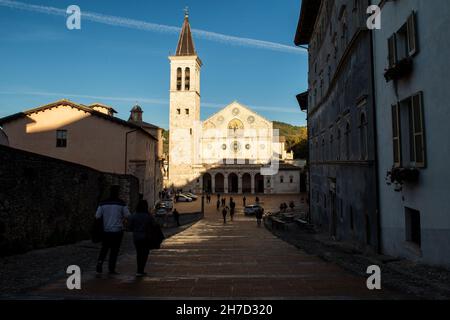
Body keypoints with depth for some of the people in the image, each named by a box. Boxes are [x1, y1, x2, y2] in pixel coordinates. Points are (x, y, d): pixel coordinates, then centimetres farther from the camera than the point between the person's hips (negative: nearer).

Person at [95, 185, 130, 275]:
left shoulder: (103, 203, -1)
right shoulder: (121, 203, -8)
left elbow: (97, 216, -2)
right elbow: (127, 216, -4)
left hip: (106, 230, 3)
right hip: (117, 230, -2)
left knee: (104, 248, 20)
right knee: (114, 250, 8)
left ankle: (100, 262, 0)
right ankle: (111, 269, 9)